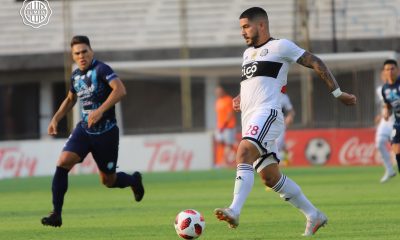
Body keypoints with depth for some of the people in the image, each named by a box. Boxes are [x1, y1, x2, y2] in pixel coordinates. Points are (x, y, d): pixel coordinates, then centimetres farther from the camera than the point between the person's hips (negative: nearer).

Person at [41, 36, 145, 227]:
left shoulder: (101, 69, -15)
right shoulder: (75, 76, 6)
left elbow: (120, 90, -31)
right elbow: (70, 100, 26)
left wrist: (100, 110, -39)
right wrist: (55, 119, 13)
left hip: (106, 132, -5)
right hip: (84, 129, 5)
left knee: (108, 181, 7)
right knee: (63, 163, -19)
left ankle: (134, 180, 43)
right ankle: (56, 215, -16)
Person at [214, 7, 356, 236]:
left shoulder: (279, 46, 1)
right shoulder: (248, 53, 25)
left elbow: (315, 63, 2)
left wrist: (338, 93, -2)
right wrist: (241, 99, 16)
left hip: (267, 113, -9)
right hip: (250, 120, 9)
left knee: (244, 152, -30)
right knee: (270, 176, 8)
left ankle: (235, 211, -44)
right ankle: (314, 216, 19)